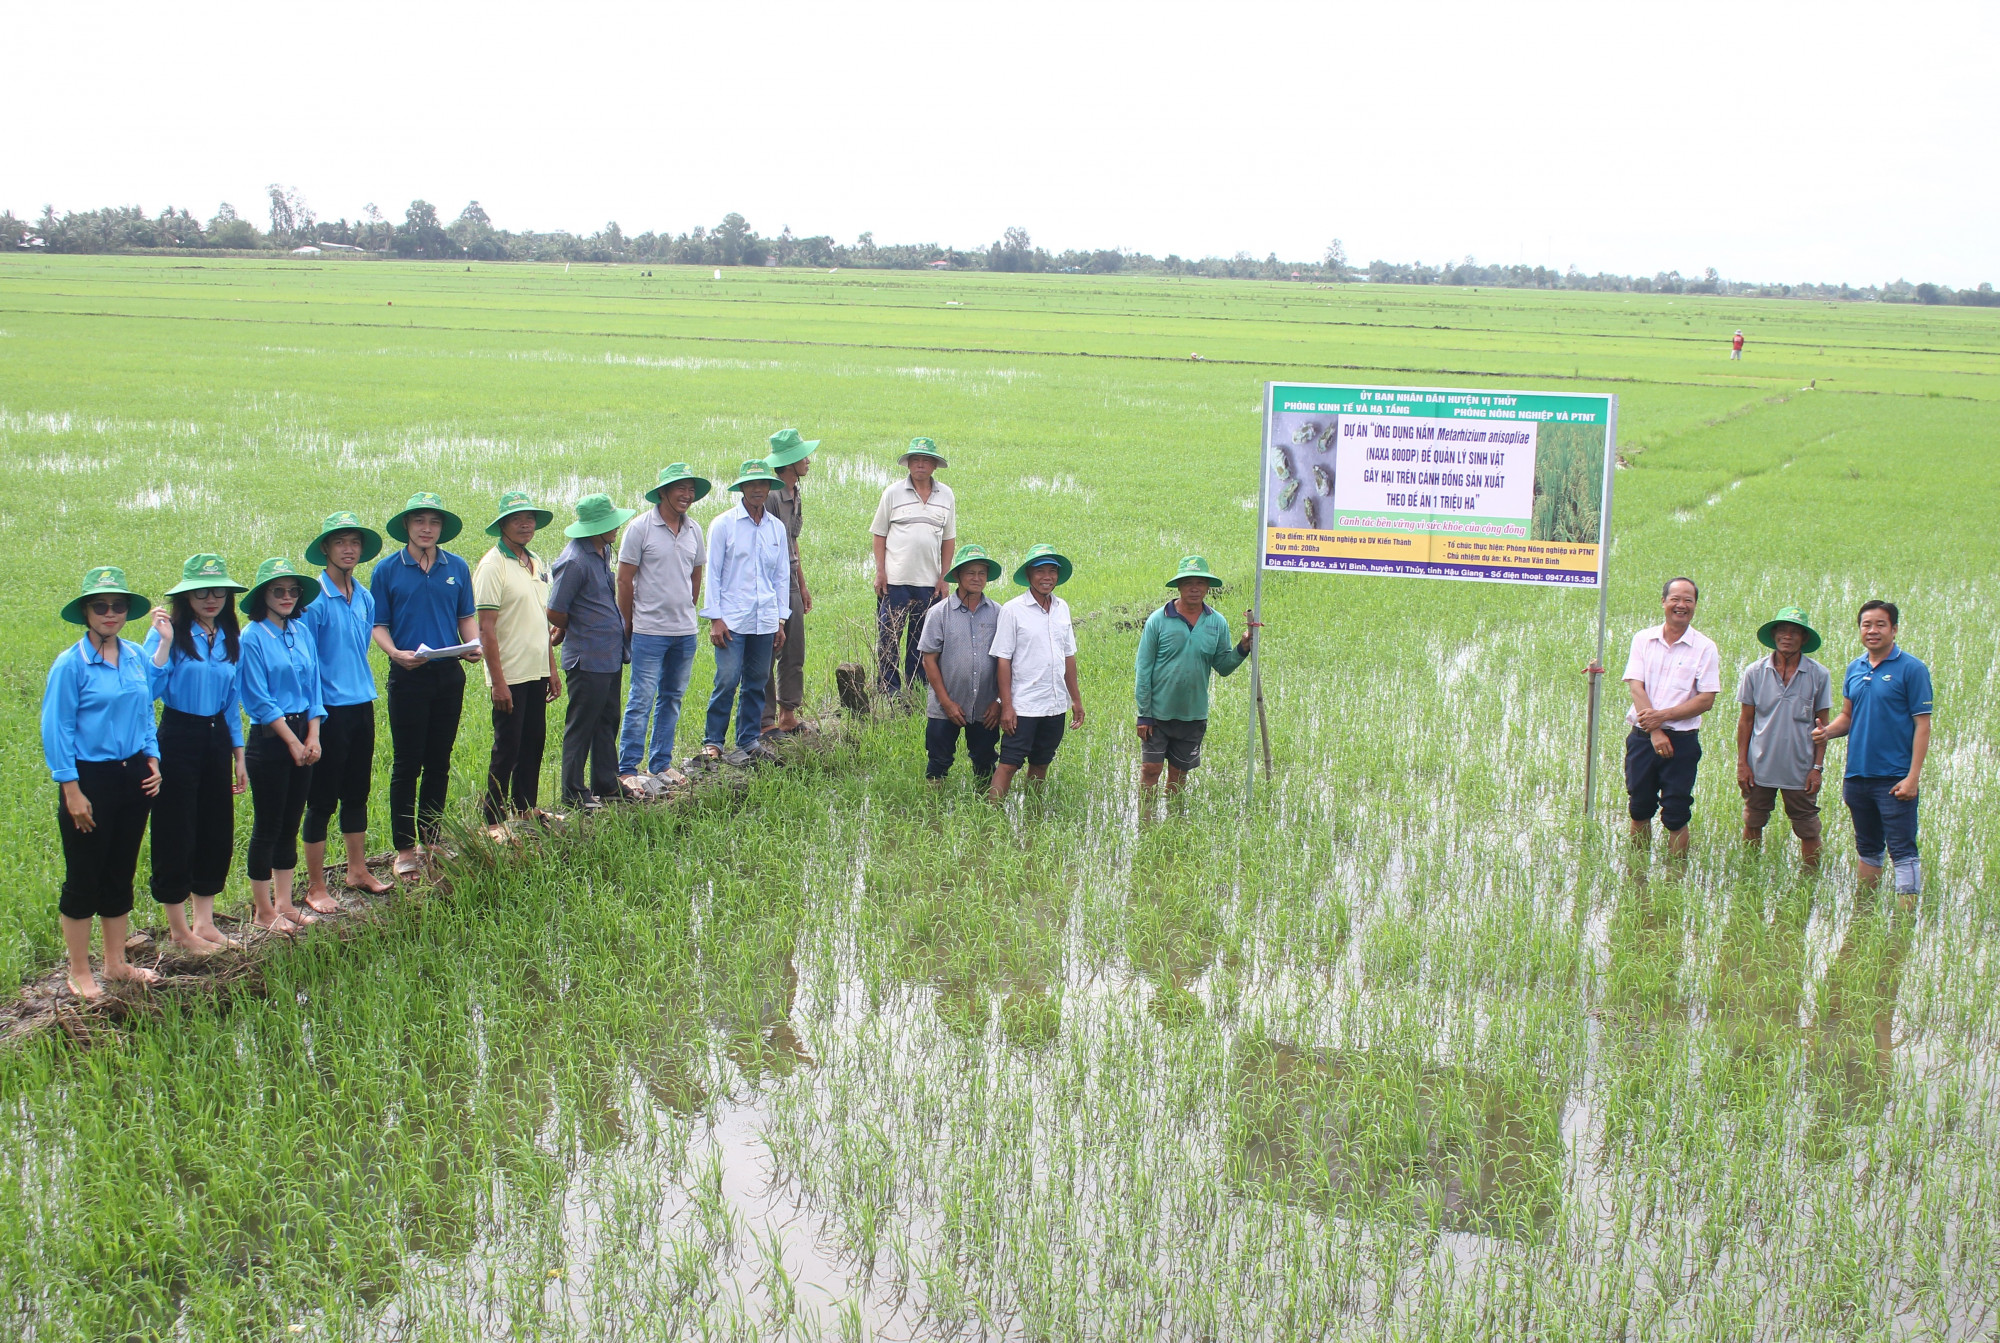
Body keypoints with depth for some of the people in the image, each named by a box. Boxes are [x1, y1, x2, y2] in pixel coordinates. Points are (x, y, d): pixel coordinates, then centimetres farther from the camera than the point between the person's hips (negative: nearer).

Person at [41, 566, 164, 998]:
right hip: (91, 777, -5)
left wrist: (152, 759, 5)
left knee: (121, 873, 15)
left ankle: (116, 962, 28)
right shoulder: (71, 663, -12)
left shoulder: (136, 656, 4)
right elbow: (56, 730, -11)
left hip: (133, 776, 5)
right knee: (83, 878, 4)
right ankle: (79, 973, 17)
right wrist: (72, 790, -13)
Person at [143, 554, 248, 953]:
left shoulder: (231, 639, 8)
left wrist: (238, 757, 15)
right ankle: (179, 928, 15)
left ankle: (204, 921, 24)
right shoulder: (171, 633, -10)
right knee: (176, 835, 2)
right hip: (178, 738, -6)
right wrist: (164, 641, -27)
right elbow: (150, 690, -21)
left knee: (217, 834, 11)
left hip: (216, 739, 6)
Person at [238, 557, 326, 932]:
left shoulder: (302, 633, 8)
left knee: (291, 823, 12)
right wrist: (292, 740, -11)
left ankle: (284, 903, 22)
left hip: (302, 735, 6)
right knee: (267, 827, 2)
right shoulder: (253, 637, -9)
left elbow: (314, 687, 10)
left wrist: (313, 736, -1)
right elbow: (259, 700, -12)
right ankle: (263, 910, 12)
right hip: (269, 739, -6)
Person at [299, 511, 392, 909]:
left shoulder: (365, 598, 9)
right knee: (322, 800, 1)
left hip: (362, 707, 7)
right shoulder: (314, 598, -12)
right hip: (330, 710, -6)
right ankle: (315, 887, 10)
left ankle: (357, 871, 29)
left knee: (357, 793, 16)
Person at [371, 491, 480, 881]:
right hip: (408, 676, -3)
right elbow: (379, 624, -1)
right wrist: (396, 653, -20)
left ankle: (431, 842, 21)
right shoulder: (387, 570, -1)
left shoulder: (457, 568, 7)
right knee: (406, 765, 1)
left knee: (439, 763, 10)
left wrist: (474, 644, -7)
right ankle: (404, 849, 9)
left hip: (449, 674, 3)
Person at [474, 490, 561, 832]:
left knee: (534, 742, 14)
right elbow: (486, 628, -16)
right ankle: (494, 822, 8)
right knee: (506, 749, -1)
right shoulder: (493, 566, -13)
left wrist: (553, 668, 16)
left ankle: (526, 807, 27)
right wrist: (497, 681, -20)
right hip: (510, 675, -7)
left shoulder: (536, 564, 12)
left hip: (537, 673, 7)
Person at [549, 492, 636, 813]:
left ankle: (606, 784, 30)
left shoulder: (603, 551, 7)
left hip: (611, 654, 9)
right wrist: (572, 631, 1)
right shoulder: (574, 562, -21)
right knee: (581, 726, 3)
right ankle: (574, 794, 13)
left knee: (607, 721, 18)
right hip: (588, 658, -9)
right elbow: (555, 612, -17)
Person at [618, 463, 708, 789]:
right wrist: (629, 624, -2)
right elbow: (624, 579, -5)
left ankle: (661, 764, 21)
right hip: (649, 631, -5)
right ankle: (627, 769, 1)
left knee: (672, 699, 12)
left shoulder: (693, 529, 8)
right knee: (641, 700, -5)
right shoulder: (641, 527, -8)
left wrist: (687, 613, 16)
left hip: (685, 631, 6)